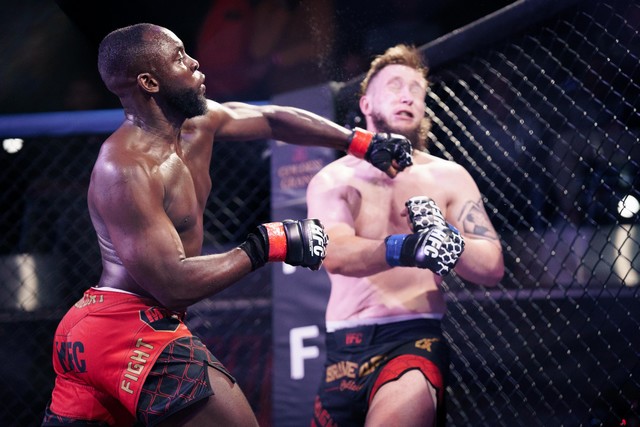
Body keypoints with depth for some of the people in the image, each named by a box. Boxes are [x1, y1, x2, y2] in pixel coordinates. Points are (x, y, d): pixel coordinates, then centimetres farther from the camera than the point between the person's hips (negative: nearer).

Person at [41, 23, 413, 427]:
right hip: (136, 332, -10)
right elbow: (173, 284, -25)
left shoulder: (196, 123, 6)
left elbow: (272, 118, 20)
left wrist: (362, 143, 19)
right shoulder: (126, 169, -20)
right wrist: (267, 246, -16)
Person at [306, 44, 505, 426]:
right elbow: (336, 255, -14)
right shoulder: (332, 179, 6)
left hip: (416, 337, -2)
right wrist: (403, 248, -34)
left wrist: (447, 239, -21)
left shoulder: (449, 177, 8)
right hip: (346, 347, 2)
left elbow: (493, 268, 0)